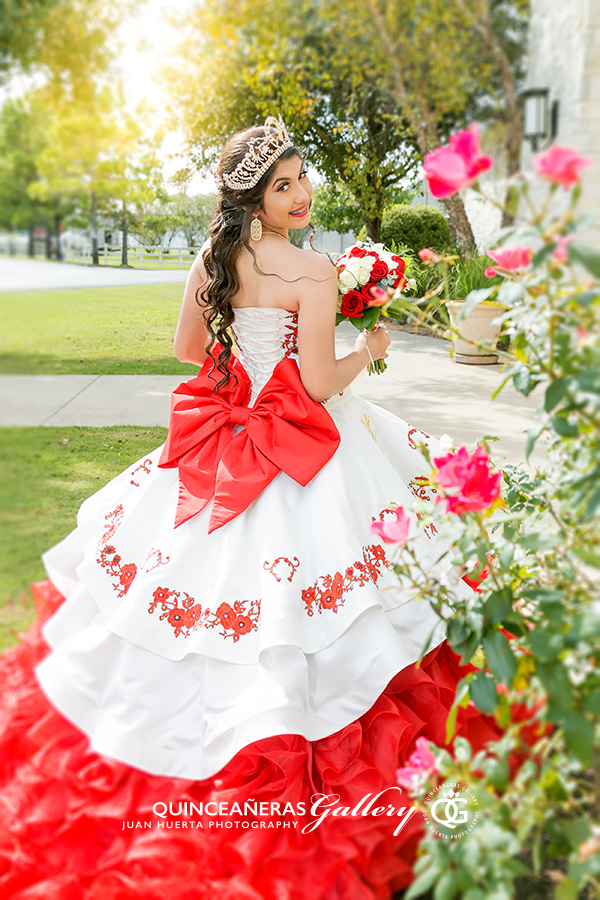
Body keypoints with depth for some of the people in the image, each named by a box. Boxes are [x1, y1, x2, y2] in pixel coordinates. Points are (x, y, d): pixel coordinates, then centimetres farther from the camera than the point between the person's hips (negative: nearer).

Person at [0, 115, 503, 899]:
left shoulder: (211, 258, 1)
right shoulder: (314, 272, -17)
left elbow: (189, 348, 11)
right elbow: (320, 384, -19)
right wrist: (369, 351, 1)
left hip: (227, 438, 7)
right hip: (300, 446, -6)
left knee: (209, 565, 21)